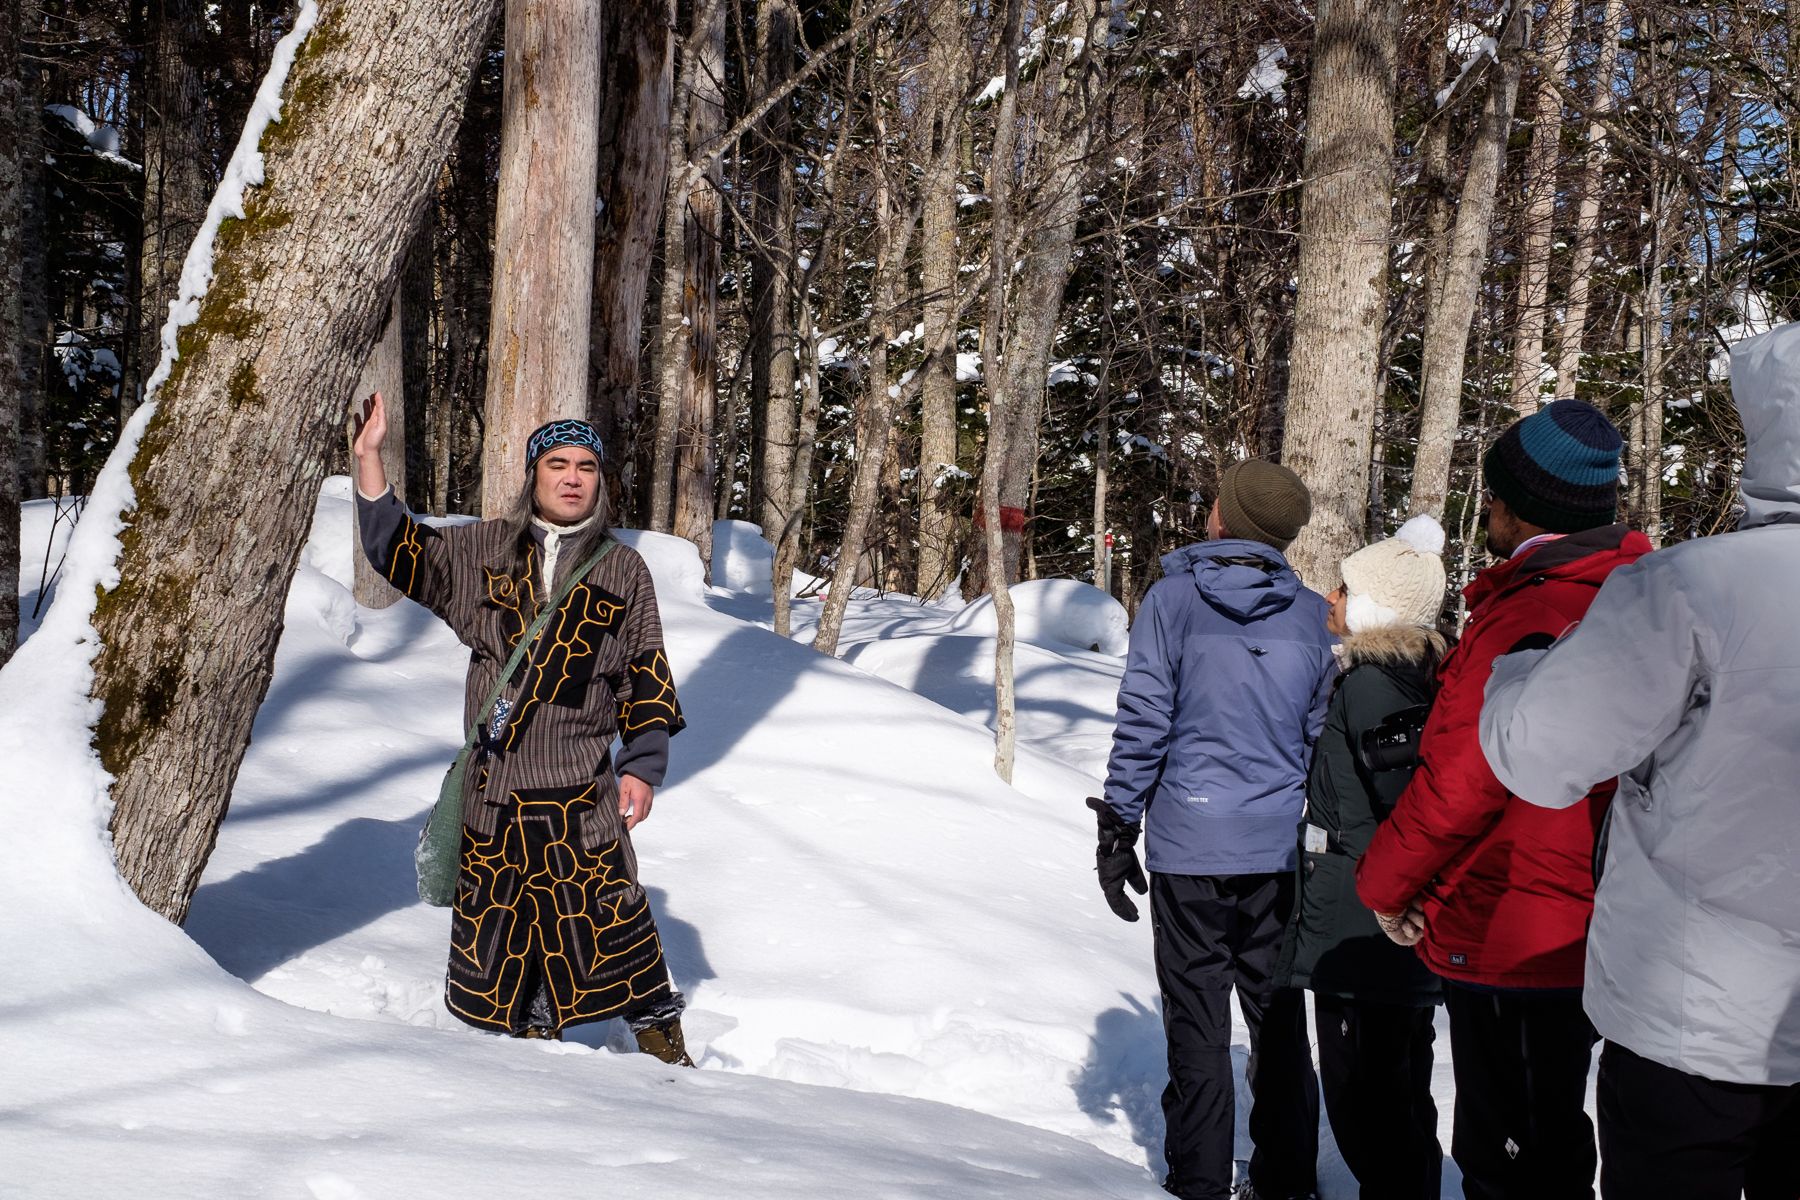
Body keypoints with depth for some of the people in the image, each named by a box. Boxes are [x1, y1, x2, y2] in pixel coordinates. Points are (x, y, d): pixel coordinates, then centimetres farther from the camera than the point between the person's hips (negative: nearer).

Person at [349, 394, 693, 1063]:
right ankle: (528, 1033, 26)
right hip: (493, 785, 2)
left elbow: (647, 677, 7)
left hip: (583, 787, -2)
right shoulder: (480, 551, 9)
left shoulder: (623, 571, 5)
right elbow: (398, 553, 6)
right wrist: (369, 455, -3)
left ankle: (660, 1039, 13)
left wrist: (643, 766, -1)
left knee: (607, 913, -4)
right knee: (493, 918, 8)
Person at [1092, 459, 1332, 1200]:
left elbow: (1142, 723, -9)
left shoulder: (1173, 600, -8)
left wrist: (1117, 829, -2)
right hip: (1280, 847, 3)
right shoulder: (1311, 614, 2)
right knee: (1279, 1018, 14)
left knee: (1198, 1023, 6)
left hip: (1190, 846, -3)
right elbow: (1325, 737, 6)